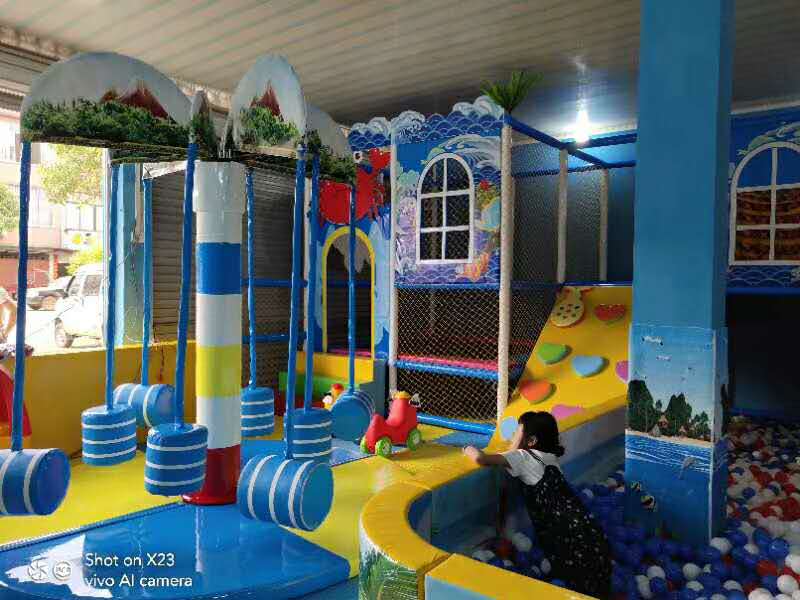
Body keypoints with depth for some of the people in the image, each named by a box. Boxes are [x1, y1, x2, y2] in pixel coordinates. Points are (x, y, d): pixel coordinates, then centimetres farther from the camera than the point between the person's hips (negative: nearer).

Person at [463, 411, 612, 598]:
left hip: (570, 537, -8)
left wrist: (468, 449, 4)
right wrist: (519, 430, 21)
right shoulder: (549, 456, 16)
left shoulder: (524, 457, -7)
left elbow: (481, 458, -15)